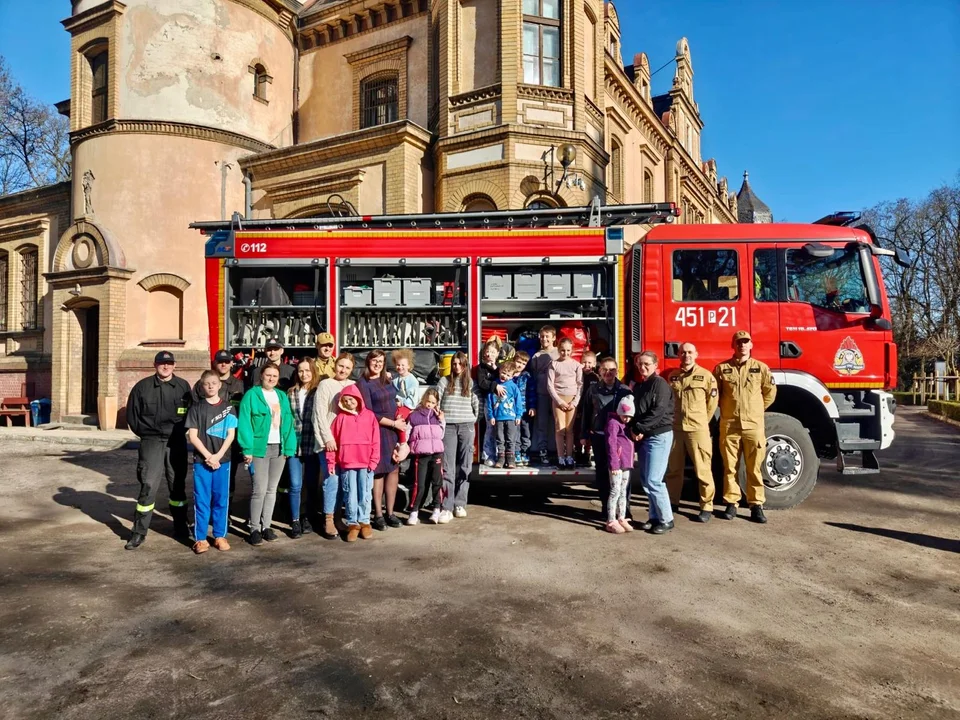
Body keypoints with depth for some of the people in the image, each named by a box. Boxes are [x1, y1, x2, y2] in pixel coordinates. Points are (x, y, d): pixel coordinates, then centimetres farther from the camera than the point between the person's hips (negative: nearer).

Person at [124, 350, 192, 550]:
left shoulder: (183, 386, 4)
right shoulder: (142, 387, 1)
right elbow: (132, 416, 5)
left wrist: (178, 432, -1)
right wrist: (148, 433, 1)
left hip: (177, 442, 2)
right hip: (151, 442, -1)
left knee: (178, 484, 11)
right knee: (148, 485, -6)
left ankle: (180, 526, 25)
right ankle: (139, 532, 5)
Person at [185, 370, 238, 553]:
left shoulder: (228, 407, 5)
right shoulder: (196, 408, 2)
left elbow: (231, 434, 1)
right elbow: (192, 436, -2)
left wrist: (218, 455, -10)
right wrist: (208, 456, -11)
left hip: (223, 460, 1)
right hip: (201, 461, -1)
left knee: (221, 499, 6)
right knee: (201, 500, 2)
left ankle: (220, 535, 17)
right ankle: (200, 538, 11)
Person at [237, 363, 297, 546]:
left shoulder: (282, 396, 12)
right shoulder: (252, 394, -4)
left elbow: (288, 423, 9)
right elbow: (244, 423, -9)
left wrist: (288, 447, 1)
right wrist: (248, 449, -15)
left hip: (279, 448, 5)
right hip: (260, 448, -5)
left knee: (272, 489, 11)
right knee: (260, 489, -7)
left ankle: (266, 526, 21)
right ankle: (254, 529, 6)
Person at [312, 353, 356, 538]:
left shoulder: (353, 385, 11)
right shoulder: (325, 385, -2)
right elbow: (320, 414, -6)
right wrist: (328, 438, -11)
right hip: (330, 441, -5)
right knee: (332, 480, -6)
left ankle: (337, 517, 20)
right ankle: (328, 520, 5)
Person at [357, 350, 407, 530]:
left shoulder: (386, 380, 12)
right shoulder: (363, 383, -7)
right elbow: (369, 414, -12)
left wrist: (400, 418, 6)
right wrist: (394, 423, -10)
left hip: (394, 430, 6)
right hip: (377, 432, -6)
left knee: (394, 469, 5)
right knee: (378, 472, -1)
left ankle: (390, 512, 14)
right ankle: (378, 515, 10)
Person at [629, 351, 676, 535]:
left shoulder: (660, 383, -9)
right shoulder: (638, 386, 15)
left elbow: (658, 411, -18)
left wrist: (640, 428, -15)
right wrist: (633, 429, -2)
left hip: (659, 436, -8)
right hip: (643, 437, 8)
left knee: (653, 480, -10)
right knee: (645, 480, 8)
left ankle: (666, 520, 3)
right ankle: (655, 517, 19)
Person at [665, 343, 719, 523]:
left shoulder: (706, 376, -1)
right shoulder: (672, 376, 9)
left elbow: (712, 402, 4)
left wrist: (701, 421, 10)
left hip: (697, 429, -4)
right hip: (675, 428, 4)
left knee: (702, 469, -2)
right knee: (673, 468, 13)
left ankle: (706, 507, 8)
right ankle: (672, 501, 27)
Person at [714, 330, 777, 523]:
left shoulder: (761, 368, 4)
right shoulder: (721, 368, 2)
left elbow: (770, 392, 13)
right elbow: (714, 394, 10)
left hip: (754, 425, 0)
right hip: (729, 425, 0)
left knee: (755, 468, 4)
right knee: (730, 467, 6)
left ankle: (756, 505, 12)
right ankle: (731, 503, 15)